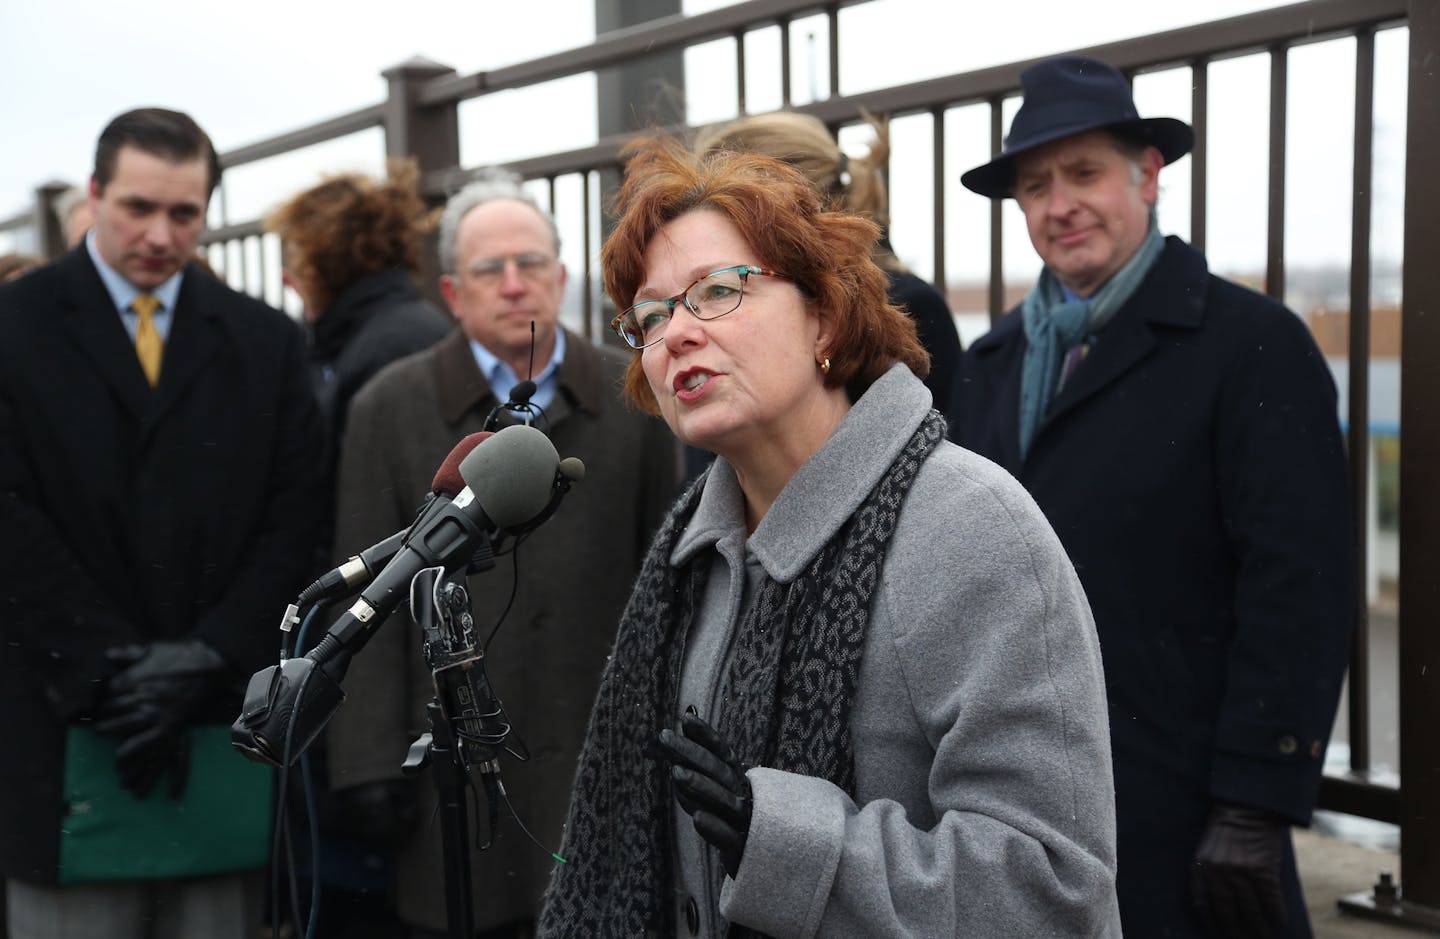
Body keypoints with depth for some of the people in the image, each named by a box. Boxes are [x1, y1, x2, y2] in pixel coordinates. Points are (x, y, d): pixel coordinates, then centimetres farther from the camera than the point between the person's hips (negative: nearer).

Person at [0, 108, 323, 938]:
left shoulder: (265, 342, 10)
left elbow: (293, 521, 5)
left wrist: (207, 657, -7)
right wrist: (114, 668, -10)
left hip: (223, 723, 2)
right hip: (68, 733, -2)